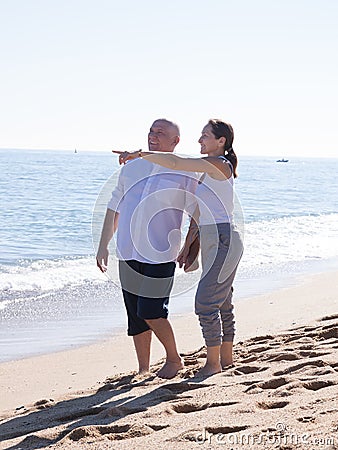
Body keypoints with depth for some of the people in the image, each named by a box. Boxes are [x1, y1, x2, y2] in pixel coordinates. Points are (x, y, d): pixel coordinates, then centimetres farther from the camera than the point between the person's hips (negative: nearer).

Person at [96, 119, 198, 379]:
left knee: (151, 312, -12)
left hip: (161, 255, -5)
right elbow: (114, 208, 16)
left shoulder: (184, 173, 0)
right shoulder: (131, 167, 12)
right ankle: (142, 371, 19)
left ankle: (174, 359, 10)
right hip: (128, 253, 5)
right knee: (136, 317, 8)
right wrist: (103, 246, 13)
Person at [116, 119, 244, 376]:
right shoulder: (209, 169, 18)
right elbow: (200, 212, 19)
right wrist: (187, 246, 17)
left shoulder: (218, 165, -13)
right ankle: (226, 358, 22)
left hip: (224, 240, -10)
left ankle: (213, 362, -2)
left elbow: (175, 163, -23)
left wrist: (139, 154, -18)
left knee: (205, 302, -10)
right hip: (211, 242, 10)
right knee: (221, 303, 14)